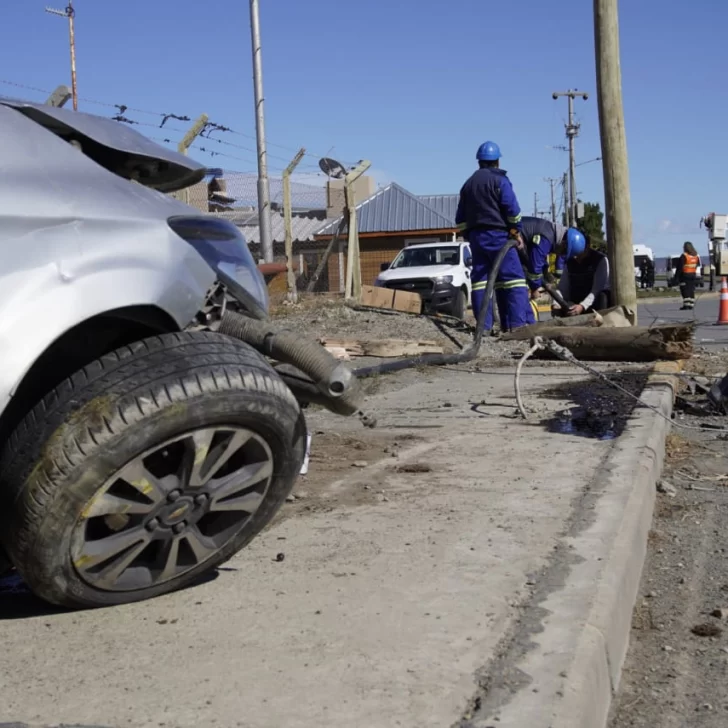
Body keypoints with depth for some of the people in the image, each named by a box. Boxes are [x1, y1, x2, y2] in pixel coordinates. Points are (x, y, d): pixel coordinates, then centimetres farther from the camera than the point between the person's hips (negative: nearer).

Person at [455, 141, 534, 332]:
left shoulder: (468, 184, 18)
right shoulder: (499, 179, -2)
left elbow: (460, 218, 18)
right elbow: (512, 208, -10)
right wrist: (516, 230, 1)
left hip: (475, 236, 6)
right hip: (497, 235, -6)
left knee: (480, 279, 4)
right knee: (513, 278, -8)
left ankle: (484, 325, 0)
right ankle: (520, 322, -17)